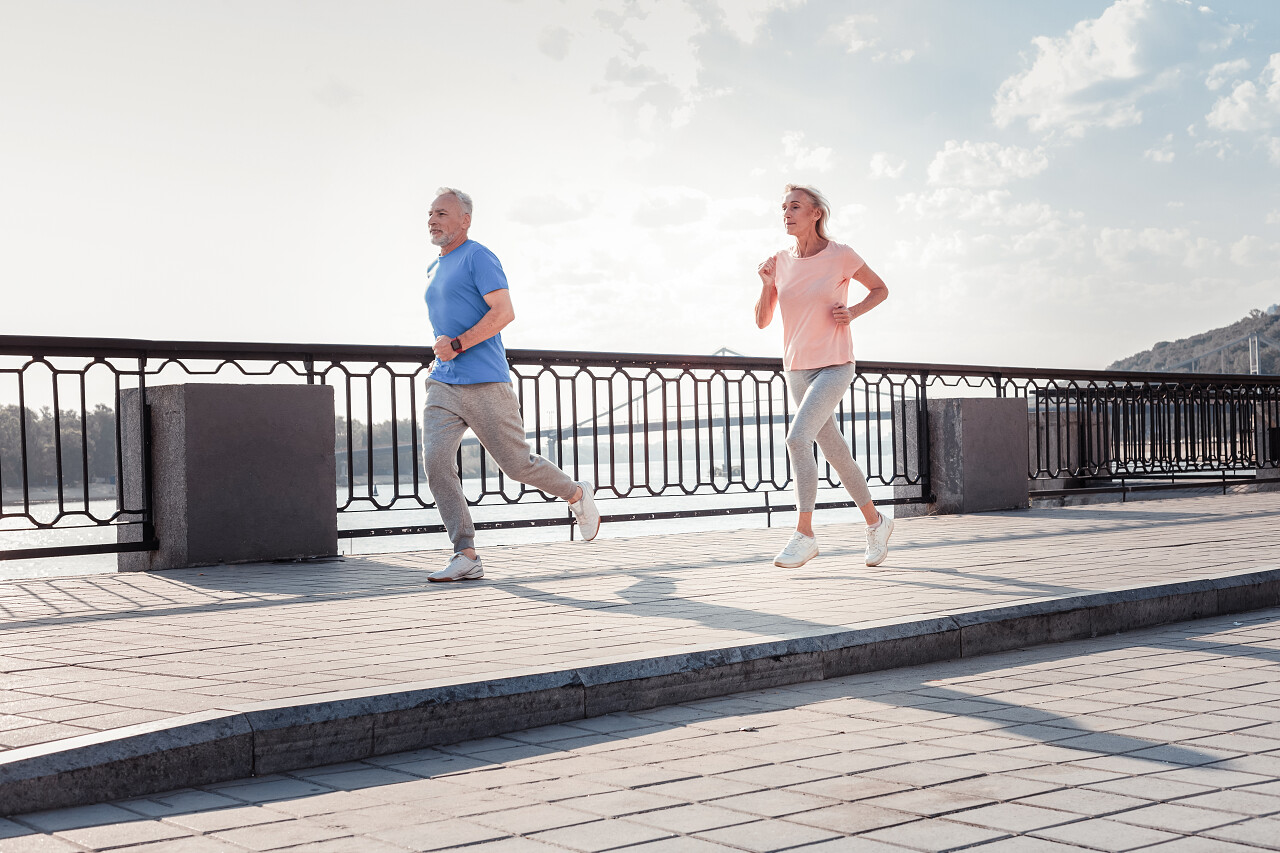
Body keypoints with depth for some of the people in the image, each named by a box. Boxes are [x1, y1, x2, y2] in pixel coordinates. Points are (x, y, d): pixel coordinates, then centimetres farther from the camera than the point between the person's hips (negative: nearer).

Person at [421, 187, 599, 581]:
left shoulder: (478, 257, -6)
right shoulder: (434, 268, 20)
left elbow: (504, 311, -17)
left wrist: (457, 345, -20)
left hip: (485, 384, -7)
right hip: (443, 385, 7)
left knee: (518, 465, 0)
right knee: (436, 463, -11)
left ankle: (577, 494, 29)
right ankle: (466, 556, -8)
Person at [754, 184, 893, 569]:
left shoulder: (840, 256, -7)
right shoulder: (780, 261, 5)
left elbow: (880, 289, 7)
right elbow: (762, 320, 7)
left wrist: (854, 311, -10)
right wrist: (767, 285, -10)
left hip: (834, 366, -5)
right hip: (796, 369, 5)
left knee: (798, 436, -24)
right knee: (834, 450, 11)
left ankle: (804, 534, -17)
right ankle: (875, 522, 29)